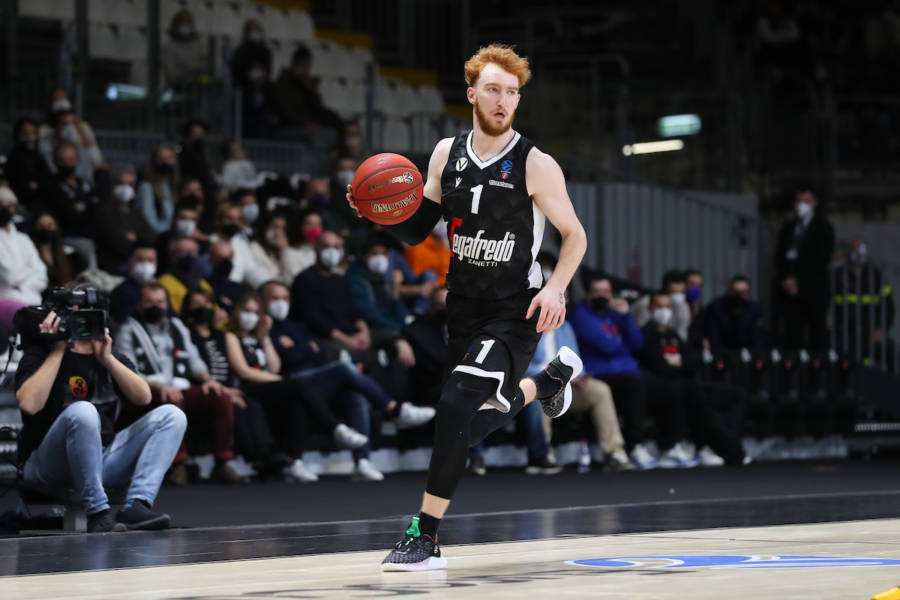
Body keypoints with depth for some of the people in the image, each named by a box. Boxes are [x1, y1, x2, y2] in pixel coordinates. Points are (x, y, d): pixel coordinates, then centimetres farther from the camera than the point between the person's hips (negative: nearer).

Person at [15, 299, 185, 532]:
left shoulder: (113, 359, 16)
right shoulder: (41, 354, 1)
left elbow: (143, 397, -1)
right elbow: (29, 404, -19)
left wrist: (107, 358, -10)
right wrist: (57, 351, -13)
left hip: (103, 458, 6)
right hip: (48, 466, -6)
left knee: (171, 415, -8)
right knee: (82, 411, -36)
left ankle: (136, 506, -27)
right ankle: (97, 513, -31)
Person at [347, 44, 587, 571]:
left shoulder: (536, 165, -12)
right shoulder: (447, 154, 2)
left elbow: (575, 236, -2)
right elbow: (417, 230, 9)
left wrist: (556, 288, -19)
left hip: (515, 311, -6)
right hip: (464, 307, 6)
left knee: (459, 404, -22)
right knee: (485, 416, 20)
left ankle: (426, 539, -18)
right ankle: (553, 378, 53)